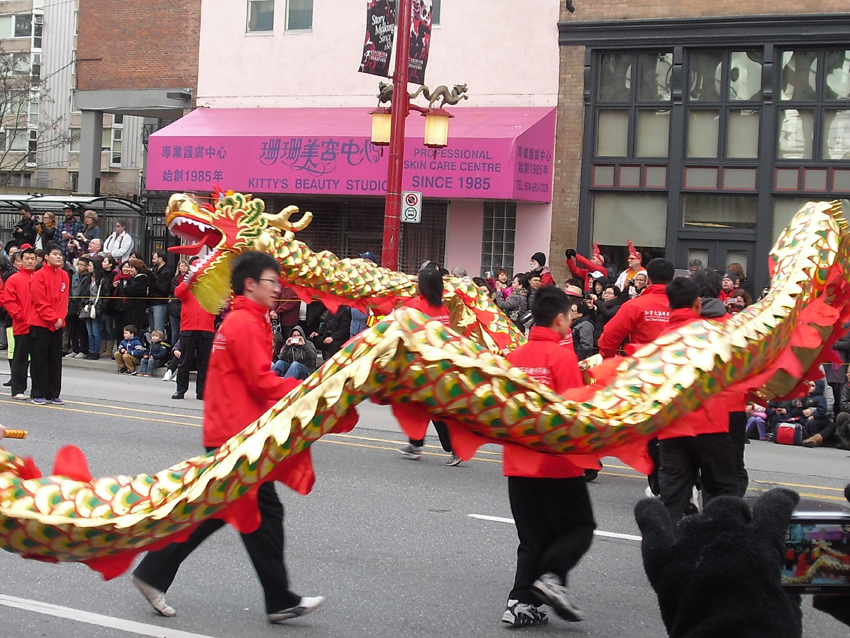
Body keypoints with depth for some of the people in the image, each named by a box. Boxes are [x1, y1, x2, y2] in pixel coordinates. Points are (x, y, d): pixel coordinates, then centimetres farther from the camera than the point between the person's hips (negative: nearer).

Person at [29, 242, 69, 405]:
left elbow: (64, 300, 10)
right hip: (41, 324, -5)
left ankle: (53, 394, 14)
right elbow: (40, 302, -12)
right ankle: (38, 395, 5)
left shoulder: (64, 276, 9)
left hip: (58, 325, 5)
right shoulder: (39, 275, -9)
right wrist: (53, 319, -14)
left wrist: (61, 318, -4)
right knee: (40, 360, 0)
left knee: (56, 360, 7)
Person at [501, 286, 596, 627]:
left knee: (533, 536, 13)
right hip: (557, 462, -6)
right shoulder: (562, 355, -11)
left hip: (518, 462, 6)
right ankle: (552, 575, -13)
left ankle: (522, 601, 5)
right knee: (580, 527, 8)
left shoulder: (515, 355, 5)